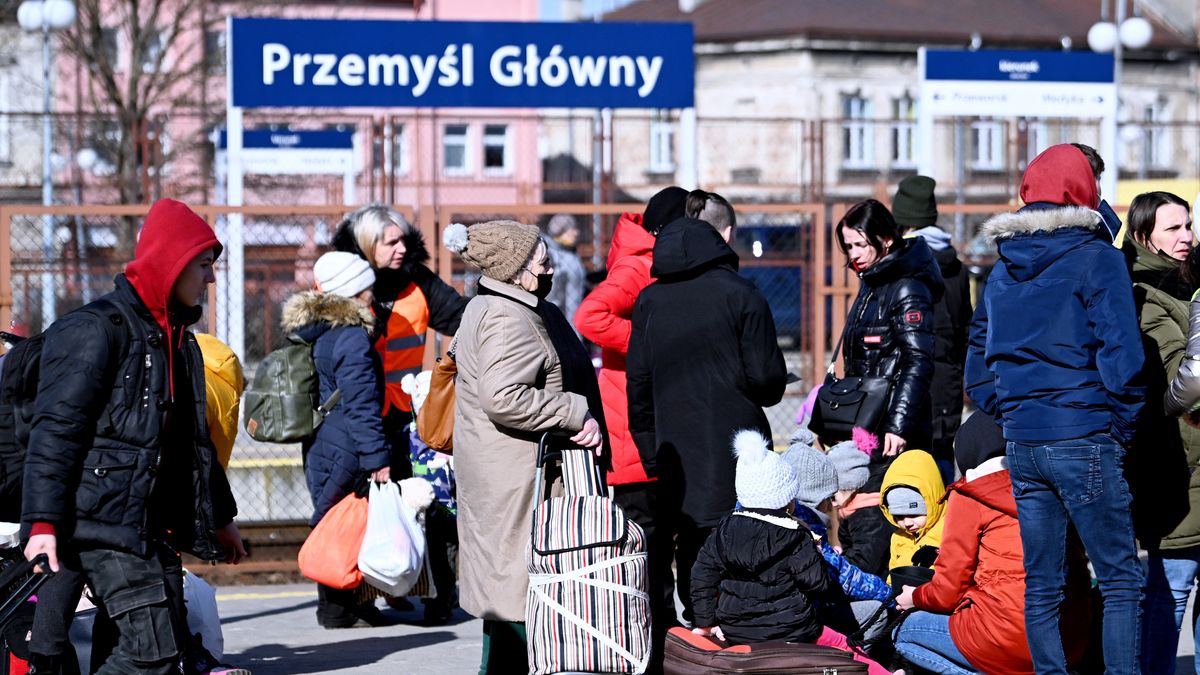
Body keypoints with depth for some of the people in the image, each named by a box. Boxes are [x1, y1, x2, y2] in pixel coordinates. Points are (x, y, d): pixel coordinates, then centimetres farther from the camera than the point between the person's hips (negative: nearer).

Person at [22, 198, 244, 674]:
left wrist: (220, 517, 34)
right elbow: (55, 432, -14)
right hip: (105, 523, -9)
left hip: (154, 525, 9)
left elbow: (194, 437, 31)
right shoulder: (96, 330, -8)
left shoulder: (178, 338, 20)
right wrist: (42, 522, -21)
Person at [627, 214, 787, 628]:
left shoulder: (649, 302, 7)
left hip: (677, 450, 4)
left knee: (690, 549, 10)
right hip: (734, 450, -4)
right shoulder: (739, 295, -5)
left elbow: (638, 382, 9)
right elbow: (766, 377, -8)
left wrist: (650, 451, 15)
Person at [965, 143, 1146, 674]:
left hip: (1020, 443, 6)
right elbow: (1121, 353, -13)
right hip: (1083, 438, -6)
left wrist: (1006, 414, 16)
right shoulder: (1097, 259, -6)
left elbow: (978, 361, 16)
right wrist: (1123, 426, -2)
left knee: (1040, 586, 9)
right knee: (1120, 581, -1)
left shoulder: (1003, 269, 13)